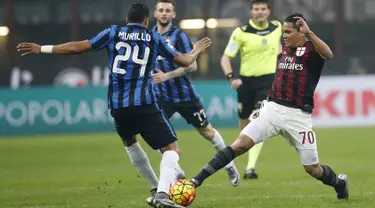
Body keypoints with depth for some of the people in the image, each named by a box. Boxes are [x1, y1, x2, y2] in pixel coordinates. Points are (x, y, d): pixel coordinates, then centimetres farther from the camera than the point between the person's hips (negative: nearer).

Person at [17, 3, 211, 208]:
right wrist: (196, 51, 36)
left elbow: (78, 47, 6)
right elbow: (184, 61, 13)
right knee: (172, 149, -3)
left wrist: (42, 49, 13)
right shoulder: (154, 38, 9)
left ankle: (158, 188, 34)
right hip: (144, 104, -3)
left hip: (117, 106, 3)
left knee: (128, 142, 32)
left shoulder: (113, 32, 11)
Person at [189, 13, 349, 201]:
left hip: (298, 115, -4)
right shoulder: (285, 49, 11)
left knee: (312, 168, 4)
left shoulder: (312, 49, -7)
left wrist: (309, 33, -43)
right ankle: (197, 180, -20)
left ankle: (339, 183, 37)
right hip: (273, 108, 4)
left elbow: (328, 54, -32)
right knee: (241, 144, -15)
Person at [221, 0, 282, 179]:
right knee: (245, 124, 9)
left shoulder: (276, 28, 3)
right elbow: (226, 57, -7)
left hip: (267, 80, 0)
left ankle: (250, 168, -23)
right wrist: (231, 77, -20)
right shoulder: (241, 32, -8)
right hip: (246, 81, 0)